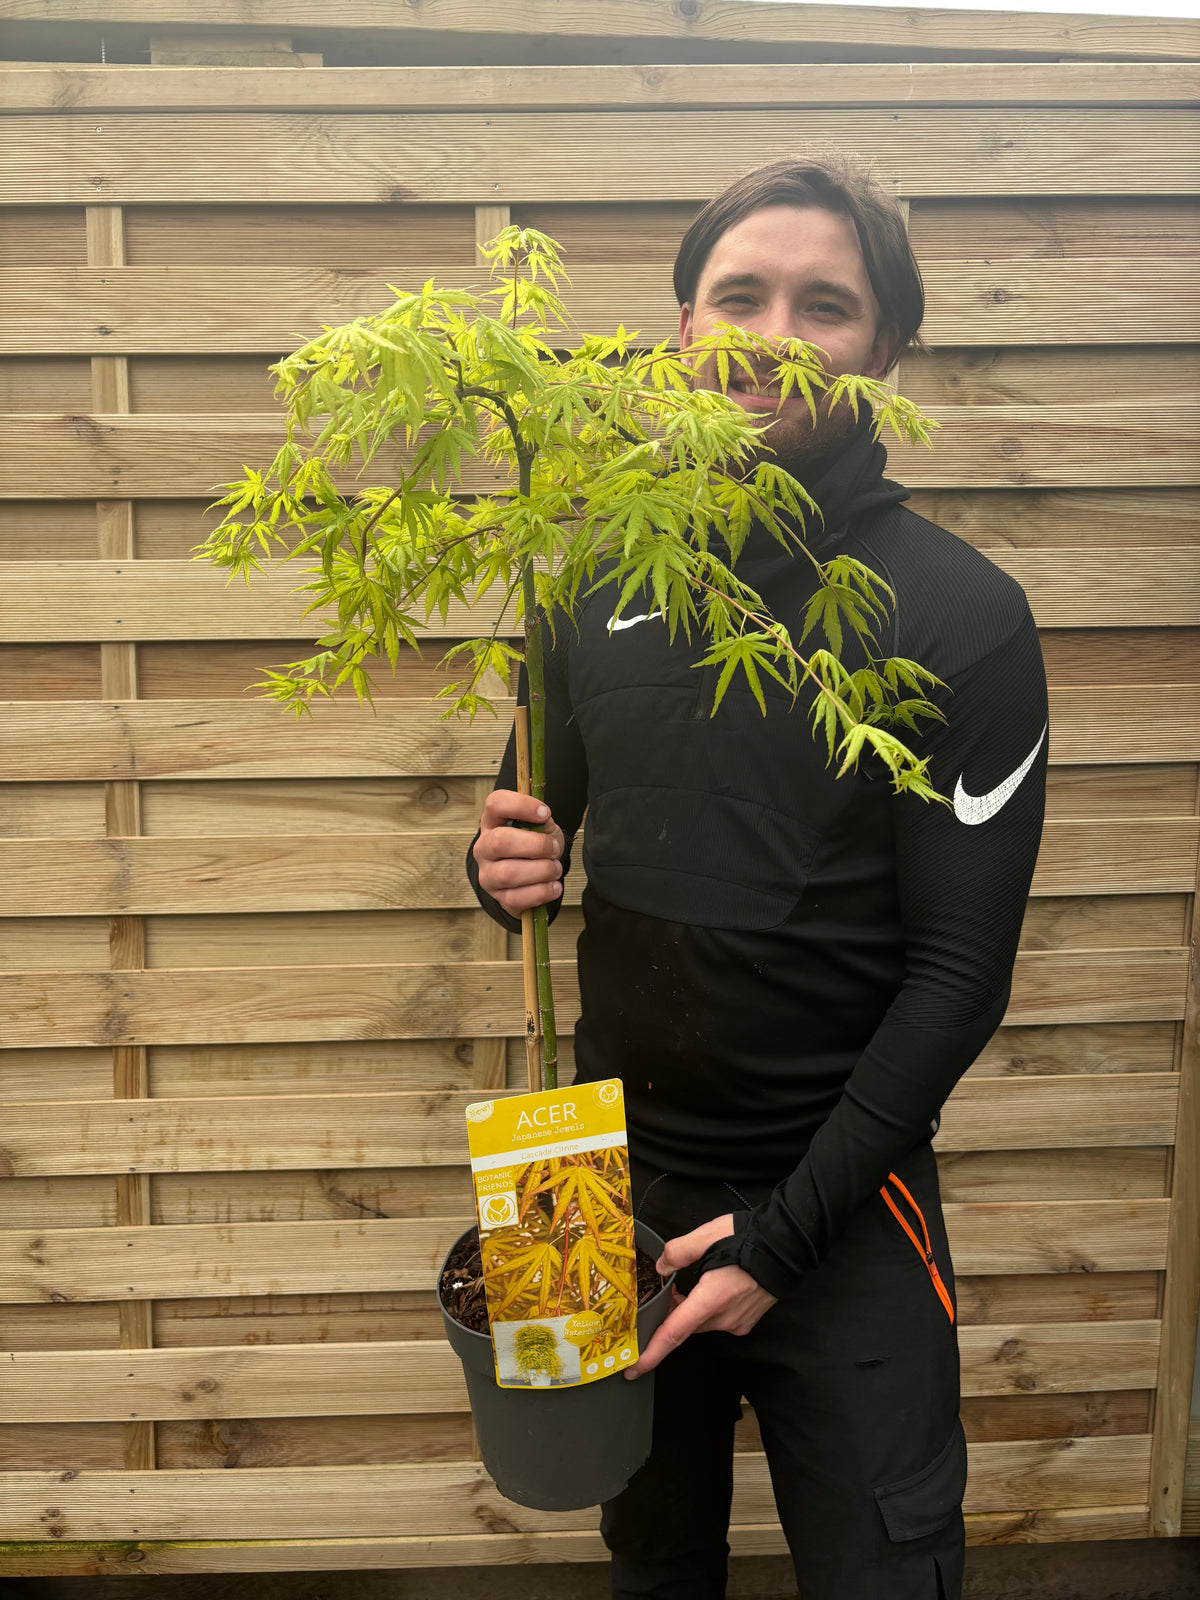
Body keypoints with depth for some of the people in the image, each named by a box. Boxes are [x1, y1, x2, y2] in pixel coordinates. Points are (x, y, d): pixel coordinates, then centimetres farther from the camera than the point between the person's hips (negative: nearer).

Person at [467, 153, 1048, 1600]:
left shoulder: (963, 616, -12)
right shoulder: (603, 580, 0)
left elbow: (959, 970, -12)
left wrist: (787, 1231, -15)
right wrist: (507, 865, -13)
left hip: (844, 1206, -3)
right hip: (617, 1170, 4)